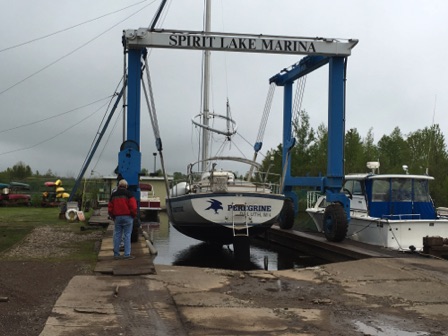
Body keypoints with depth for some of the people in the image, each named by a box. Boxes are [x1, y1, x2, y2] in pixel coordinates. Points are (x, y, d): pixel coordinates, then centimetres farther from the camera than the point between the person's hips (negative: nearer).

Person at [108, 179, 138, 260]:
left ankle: (116, 254, 11)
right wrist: (134, 215, 1)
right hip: (127, 217, -4)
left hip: (117, 217, 4)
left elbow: (110, 208, 13)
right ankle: (127, 254, -4)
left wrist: (113, 217, 21)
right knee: (127, 235, -2)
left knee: (117, 235, 9)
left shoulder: (113, 195, 11)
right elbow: (133, 207, -13)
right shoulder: (128, 194, -5)